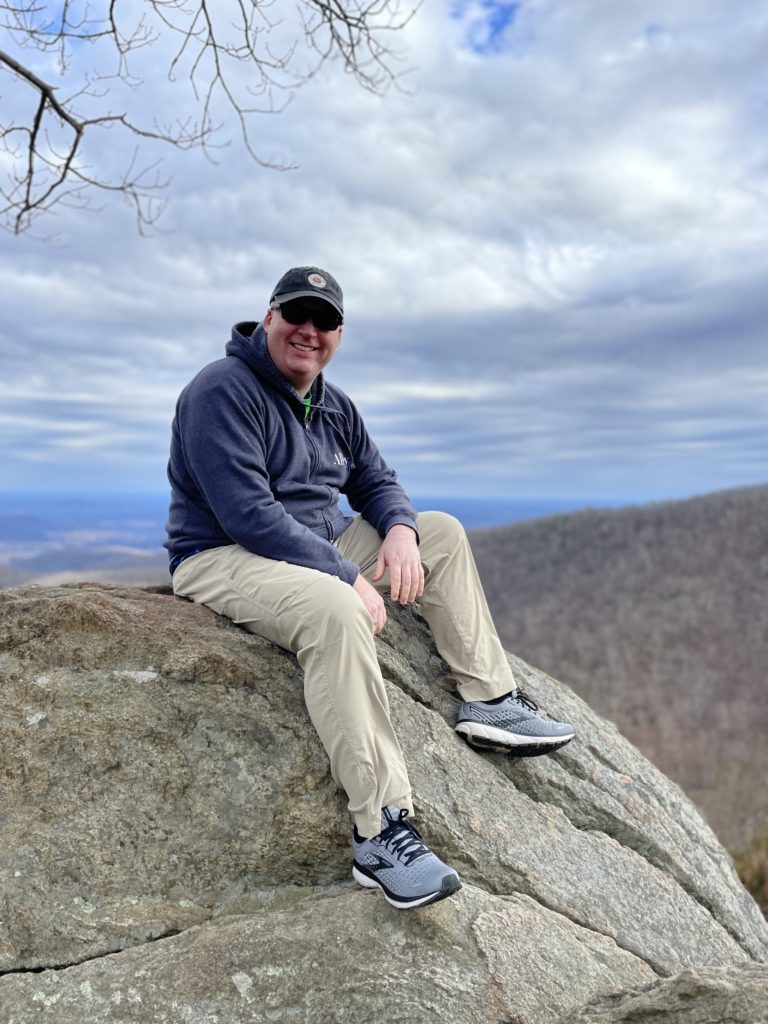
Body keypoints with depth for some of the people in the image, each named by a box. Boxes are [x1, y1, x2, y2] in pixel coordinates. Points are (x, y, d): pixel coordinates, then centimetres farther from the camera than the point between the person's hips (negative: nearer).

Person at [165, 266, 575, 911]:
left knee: (443, 533, 6)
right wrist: (348, 577, -26)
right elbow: (249, 516, -25)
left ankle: (489, 701, 5)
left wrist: (400, 532, -8)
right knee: (337, 611, -39)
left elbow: (377, 482, 16)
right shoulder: (222, 392, -15)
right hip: (225, 560, -9)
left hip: (321, 548, 9)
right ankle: (380, 832, -33)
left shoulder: (333, 405, 12)